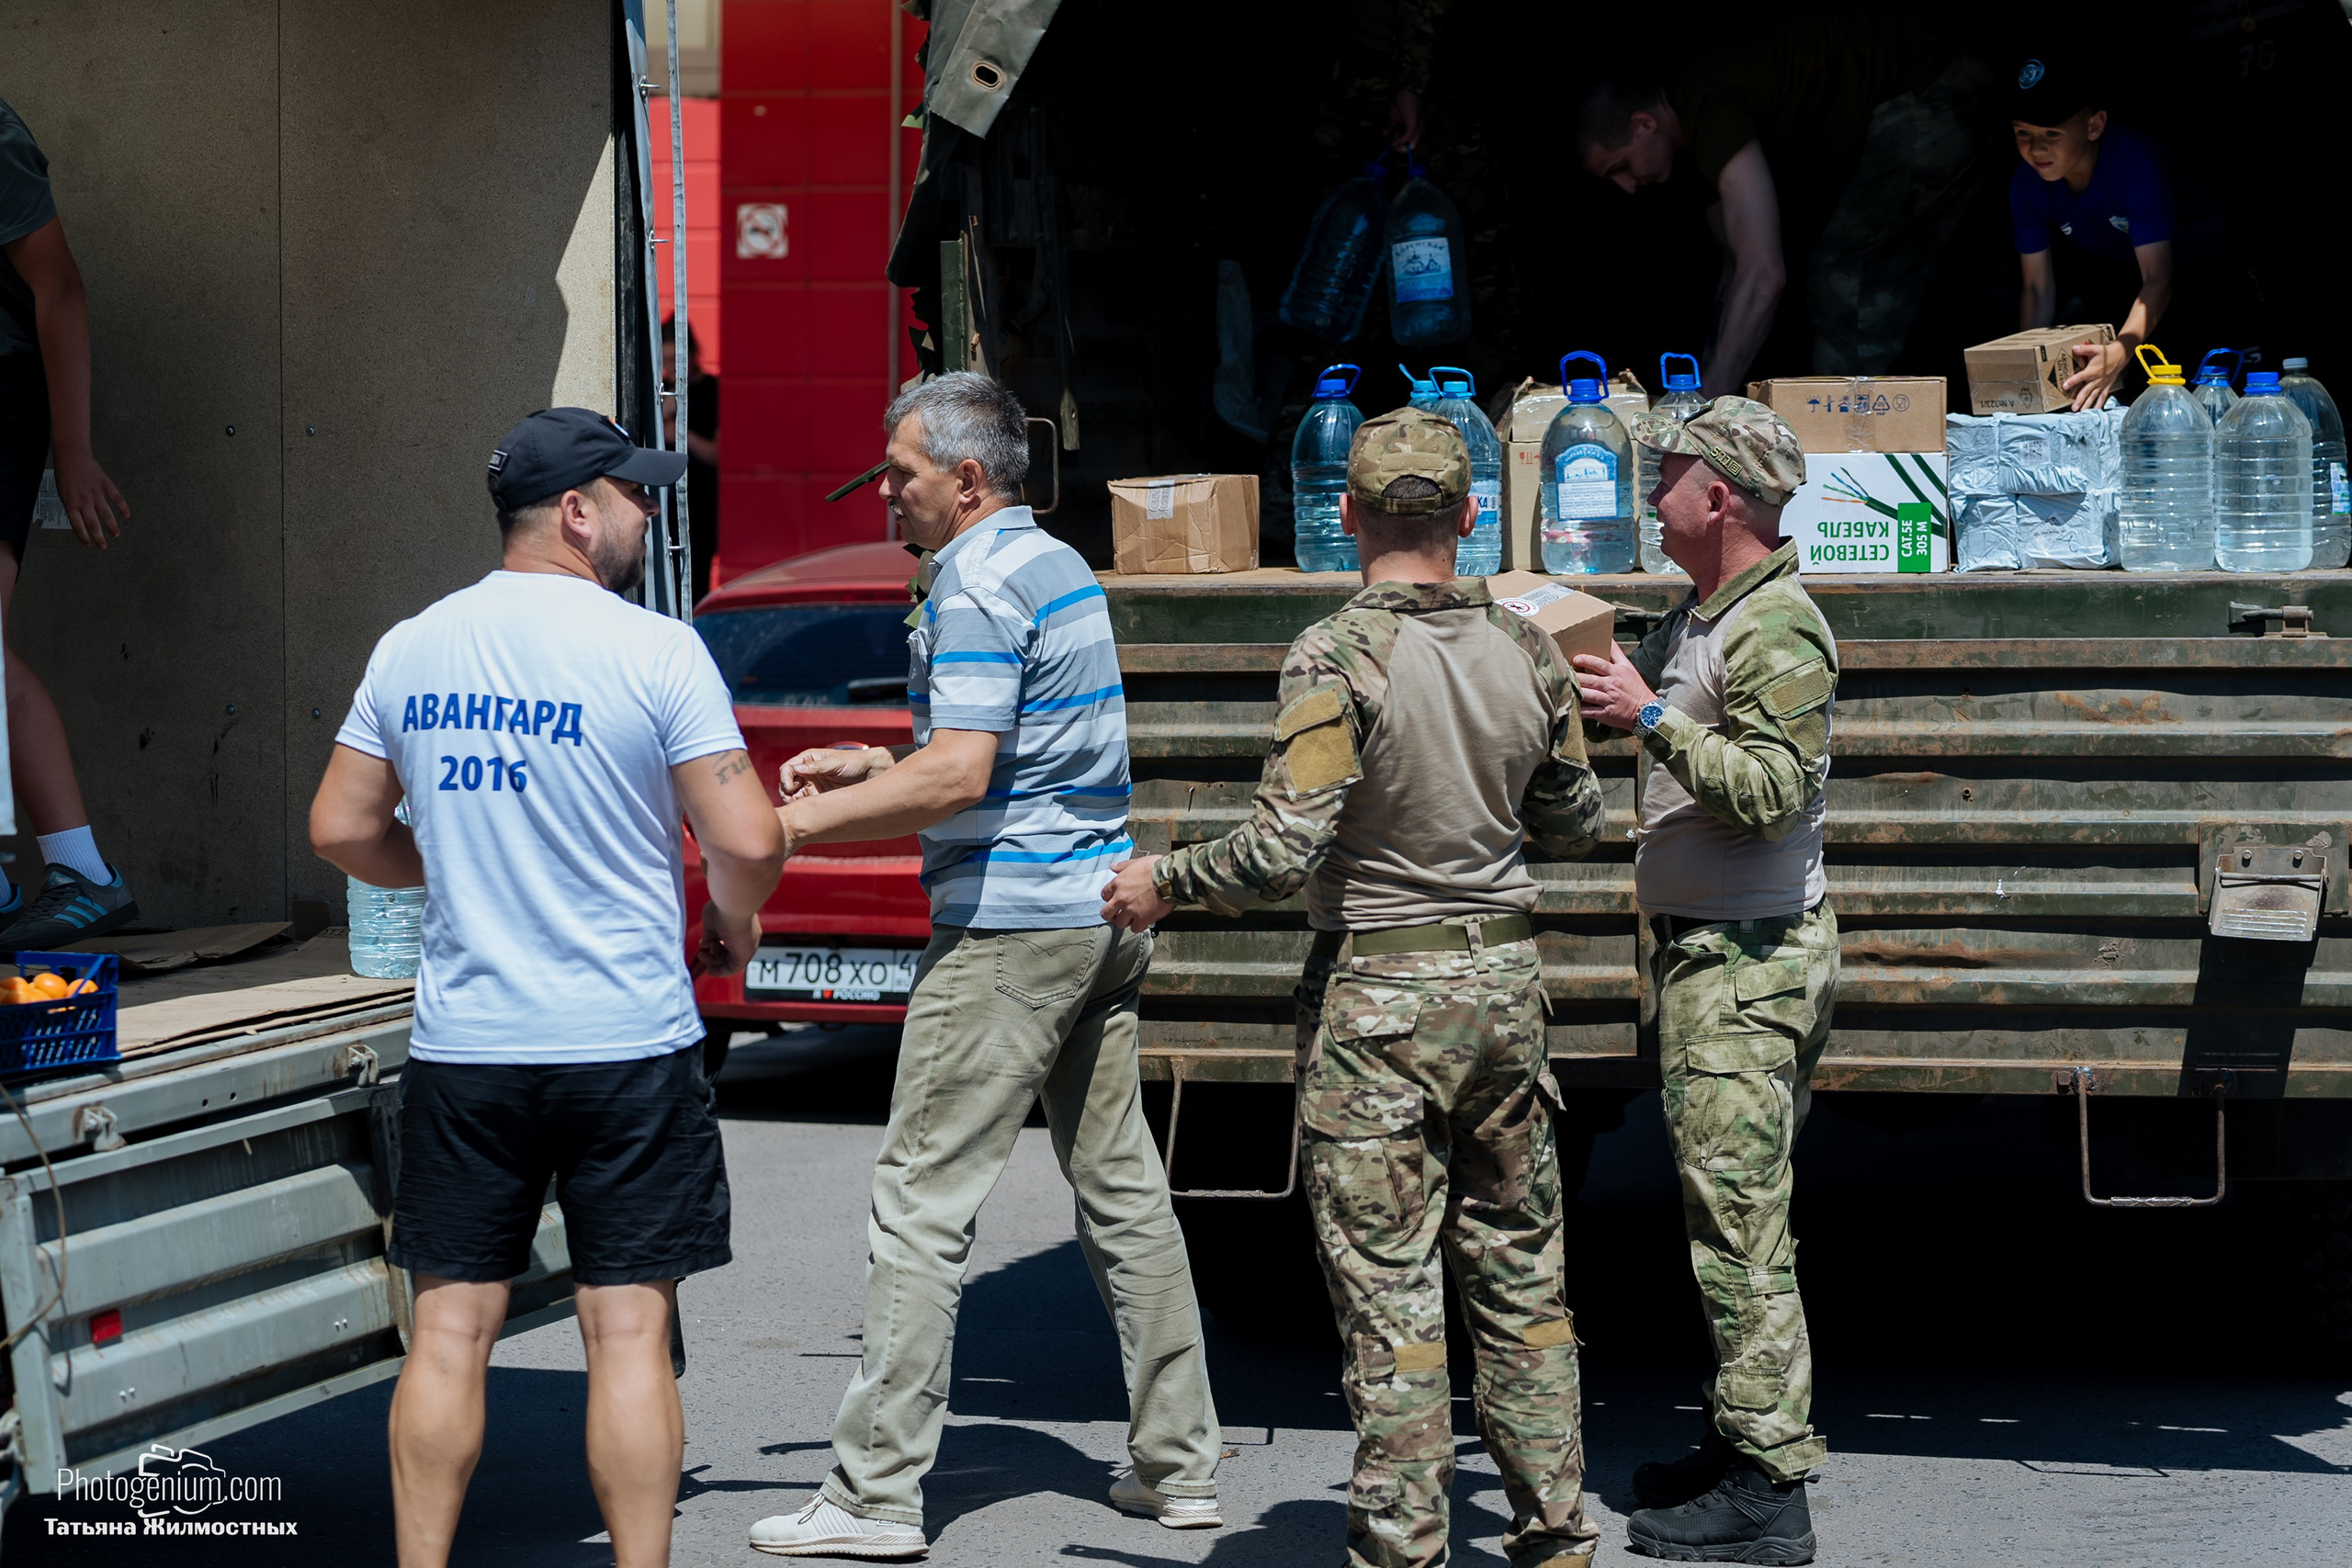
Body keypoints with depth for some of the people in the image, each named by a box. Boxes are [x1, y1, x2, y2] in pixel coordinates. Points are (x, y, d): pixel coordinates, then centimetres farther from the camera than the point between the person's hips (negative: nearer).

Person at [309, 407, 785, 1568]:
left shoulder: (410, 651, 4)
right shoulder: (655, 652, -9)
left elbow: (340, 830, 11)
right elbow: (746, 843, -11)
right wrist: (734, 928, 9)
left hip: (461, 1045, 4)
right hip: (627, 1046, -4)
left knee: (451, 1331, 8)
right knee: (628, 1332, 1)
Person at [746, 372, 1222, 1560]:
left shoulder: (977, 585, -14)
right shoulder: (1062, 566, 16)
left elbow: (957, 776, -22)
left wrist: (798, 822, -17)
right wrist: (866, 764, 20)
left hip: (1009, 927, -10)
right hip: (1105, 915, 10)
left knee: (922, 1202, -7)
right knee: (1121, 1186, 13)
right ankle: (1179, 1464, 16)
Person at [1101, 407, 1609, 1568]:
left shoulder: (1338, 658, -16)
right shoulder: (1525, 652, 2)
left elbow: (1284, 850, -21)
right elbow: (1574, 826, 13)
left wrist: (1164, 882, -4)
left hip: (1379, 996, -5)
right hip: (1504, 974, 5)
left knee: (1388, 1290, 0)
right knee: (1518, 1270, 15)